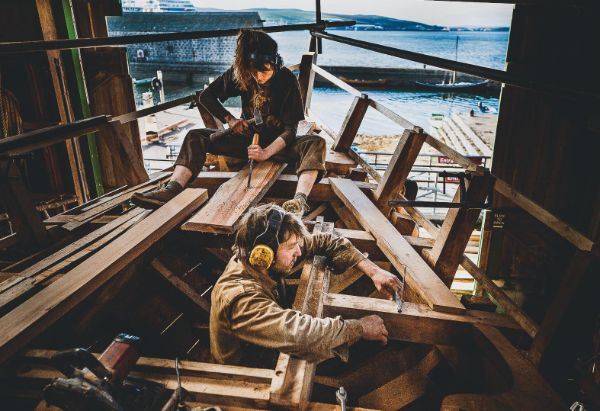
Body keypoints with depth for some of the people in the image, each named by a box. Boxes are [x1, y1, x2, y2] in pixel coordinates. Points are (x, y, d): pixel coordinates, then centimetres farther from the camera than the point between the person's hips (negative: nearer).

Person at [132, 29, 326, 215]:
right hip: (248, 138, 3)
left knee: (316, 143, -34)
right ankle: (172, 190, -36)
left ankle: (300, 199, -59)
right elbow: (206, 96, 2)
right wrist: (230, 119, -10)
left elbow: (290, 129, -17)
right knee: (195, 137, -14)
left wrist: (266, 153, -29)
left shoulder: (287, 80, -15)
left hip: (279, 143, -3)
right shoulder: (239, 73, -7)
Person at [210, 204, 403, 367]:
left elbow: (322, 242, -6)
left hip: (271, 354, 7)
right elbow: (298, 332, -44)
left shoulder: (260, 263, -13)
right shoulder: (238, 296, -35)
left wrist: (373, 271, -14)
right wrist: (360, 328, -31)